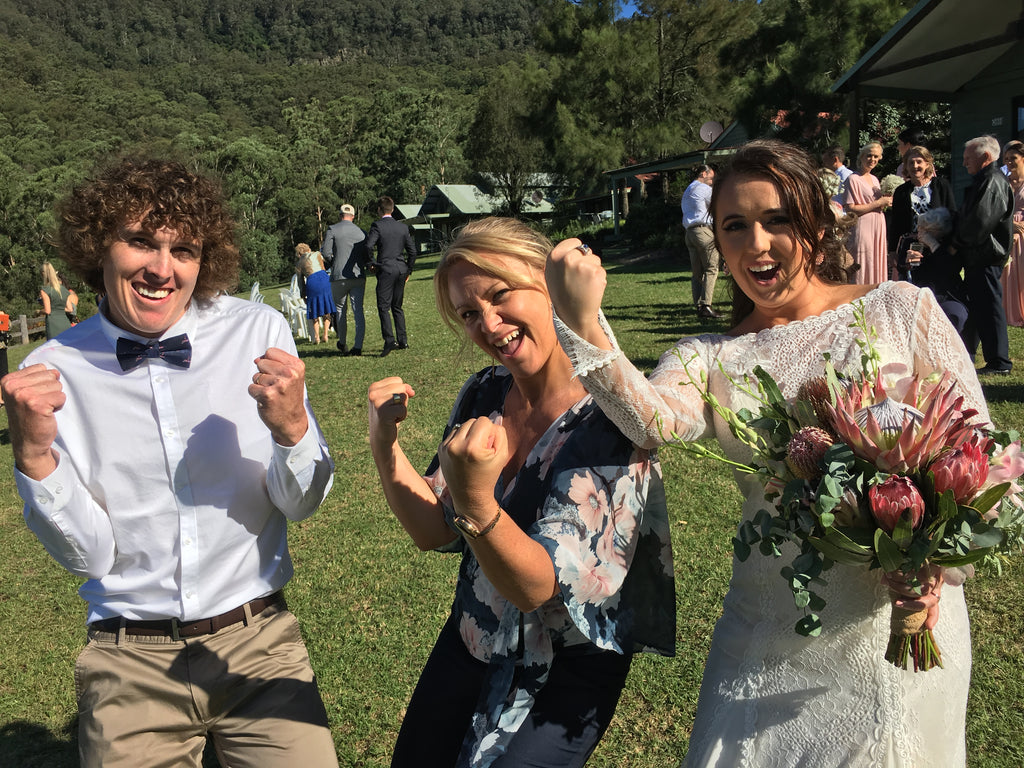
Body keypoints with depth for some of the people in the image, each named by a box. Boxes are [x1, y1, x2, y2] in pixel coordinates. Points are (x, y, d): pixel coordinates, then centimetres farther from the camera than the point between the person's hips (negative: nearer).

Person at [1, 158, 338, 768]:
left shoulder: (259, 332, -6)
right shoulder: (53, 372, -5)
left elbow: (302, 505, -3)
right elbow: (88, 556, -5)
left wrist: (291, 428, -23)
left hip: (259, 647, 0)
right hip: (132, 667, 1)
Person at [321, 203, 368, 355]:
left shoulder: (332, 230, -1)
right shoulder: (362, 232, 8)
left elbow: (325, 252, -8)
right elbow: (368, 255, 7)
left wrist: (333, 265, 9)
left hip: (339, 276, -2)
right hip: (359, 276, 2)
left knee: (340, 310, 14)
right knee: (358, 311, 1)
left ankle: (343, 344, 23)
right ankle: (358, 347, -6)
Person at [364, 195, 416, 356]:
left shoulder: (377, 225, -6)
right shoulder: (403, 227, 9)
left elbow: (369, 245, -18)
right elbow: (412, 251, 9)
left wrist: (373, 262, -3)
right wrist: (408, 270, 17)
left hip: (385, 269, -5)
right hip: (401, 269, 5)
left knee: (384, 307, -4)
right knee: (397, 306, 15)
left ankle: (389, 340, -17)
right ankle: (403, 341, 15)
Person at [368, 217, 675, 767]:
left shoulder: (611, 418, -24)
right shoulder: (484, 395, -6)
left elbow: (537, 587, -28)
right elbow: (433, 532, -3)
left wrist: (474, 502, -46)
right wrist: (384, 443, -17)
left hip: (565, 674, -6)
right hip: (469, 640, 6)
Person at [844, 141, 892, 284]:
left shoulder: (874, 179, 17)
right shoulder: (853, 179, -7)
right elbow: (850, 209, -16)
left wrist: (886, 202, 4)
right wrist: (878, 203, -11)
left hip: (878, 230, 8)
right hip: (862, 231, -8)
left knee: (878, 271, 7)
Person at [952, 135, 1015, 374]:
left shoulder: (993, 182, -15)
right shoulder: (984, 181, 17)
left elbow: (980, 221, -23)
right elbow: (967, 218, 21)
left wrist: (957, 244, -12)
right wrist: (958, 244, 9)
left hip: (985, 257, -11)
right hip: (976, 256, 11)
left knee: (989, 307, -6)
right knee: (973, 306, 17)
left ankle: (999, 362, -1)